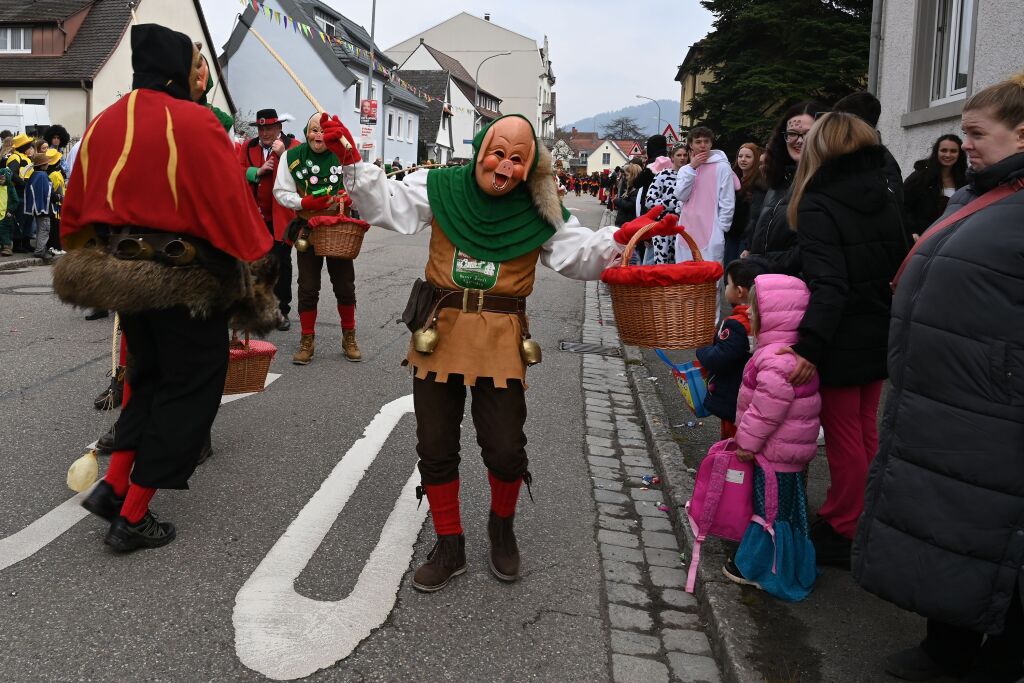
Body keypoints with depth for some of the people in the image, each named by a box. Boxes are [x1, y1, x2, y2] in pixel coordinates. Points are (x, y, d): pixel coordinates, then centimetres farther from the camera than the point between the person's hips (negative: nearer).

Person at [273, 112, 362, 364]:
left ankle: (349, 338, 23)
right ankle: (307, 341, 17)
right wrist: (305, 203, -17)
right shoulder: (292, 156, -4)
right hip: (308, 229, 0)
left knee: (345, 286, 8)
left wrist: (347, 198, -13)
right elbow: (281, 192, -1)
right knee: (308, 288, 5)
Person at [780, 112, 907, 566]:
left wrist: (808, 345, -34)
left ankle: (840, 534, 17)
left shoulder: (817, 206, -16)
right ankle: (863, 523, 31)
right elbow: (899, 268, 12)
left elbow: (827, 285, -27)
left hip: (841, 345, -7)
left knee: (844, 439, 4)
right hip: (880, 338, 7)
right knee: (868, 434, 18)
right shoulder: (885, 199, 7)